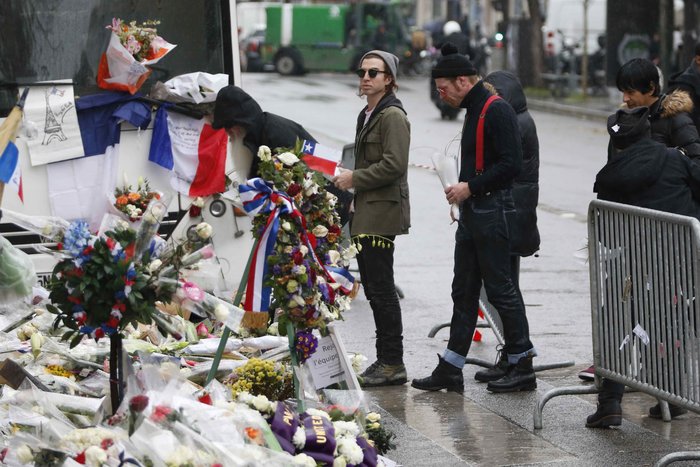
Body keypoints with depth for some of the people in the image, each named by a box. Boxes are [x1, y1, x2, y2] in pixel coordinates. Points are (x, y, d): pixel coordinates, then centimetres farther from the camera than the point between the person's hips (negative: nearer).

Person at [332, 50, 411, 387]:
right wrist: (349, 178, 14)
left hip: (382, 214, -10)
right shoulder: (368, 115, 20)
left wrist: (354, 179, -13)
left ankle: (392, 364, -7)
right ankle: (386, 361, 16)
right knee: (374, 289, 11)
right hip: (366, 216, 10)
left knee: (381, 289, -10)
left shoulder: (393, 116, -11)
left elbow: (394, 165, -21)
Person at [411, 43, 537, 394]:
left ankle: (522, 367, 5)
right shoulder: (474, 111, 16)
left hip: (492, 211, -10)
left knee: (500, 288, -4)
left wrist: (471, 187, -17)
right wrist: (461, 189, 12)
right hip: (472, 212, 10)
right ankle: (450, 371, 13)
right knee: (463, 291, 10)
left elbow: (511, 164, -21)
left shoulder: (497, 111, -14)